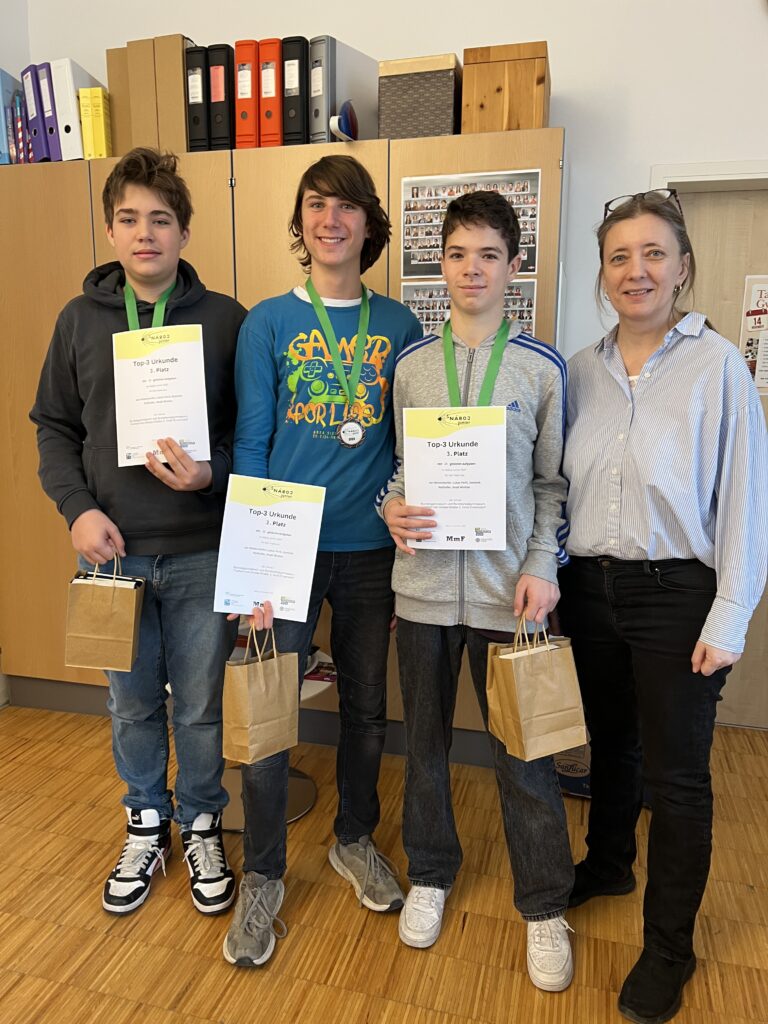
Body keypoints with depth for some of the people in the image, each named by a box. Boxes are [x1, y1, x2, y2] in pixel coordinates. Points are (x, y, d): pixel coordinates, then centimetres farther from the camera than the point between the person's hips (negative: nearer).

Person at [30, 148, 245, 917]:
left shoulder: (225, 320, -2)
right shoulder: (79, 319, 5)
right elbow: (55, 428, 8)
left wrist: (210, 474, -19)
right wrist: (77, 508, -6)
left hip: (201, 551, -2)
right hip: (112, 551, 2)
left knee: (200, 706, 12)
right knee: (132, 704, 16)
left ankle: (200, 827, 36)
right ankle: (146, 825, 39)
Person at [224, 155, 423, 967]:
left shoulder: (398, 325, 5)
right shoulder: (267, 323, -1)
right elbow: (250, 445, -4)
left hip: (371, 546, 3)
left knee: (366, 703, 15)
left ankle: (355, 839, 39)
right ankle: (262, 877, 25)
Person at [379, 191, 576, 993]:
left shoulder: (543, 367, 0)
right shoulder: (411, 364, 4)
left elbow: (551, 482, 2)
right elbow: (396, 465, 9)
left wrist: (542, 567, -9)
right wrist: (392, 508, -11)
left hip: (506, 589, -2)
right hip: (423, 584, 2)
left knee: (524, 752, 8)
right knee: (423, 741, 16)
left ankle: (544, 907, 30)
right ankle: (430, 874, 39)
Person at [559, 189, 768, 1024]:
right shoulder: (582, 369, 4)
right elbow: (561, 484, 6)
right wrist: (550, 576, 2)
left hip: (676, 593, -4)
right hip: (590, 587, 4)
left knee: (675, 773, 7)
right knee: (608, 743, 21)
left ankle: (669, 945, 28)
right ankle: (607, 863, 47)